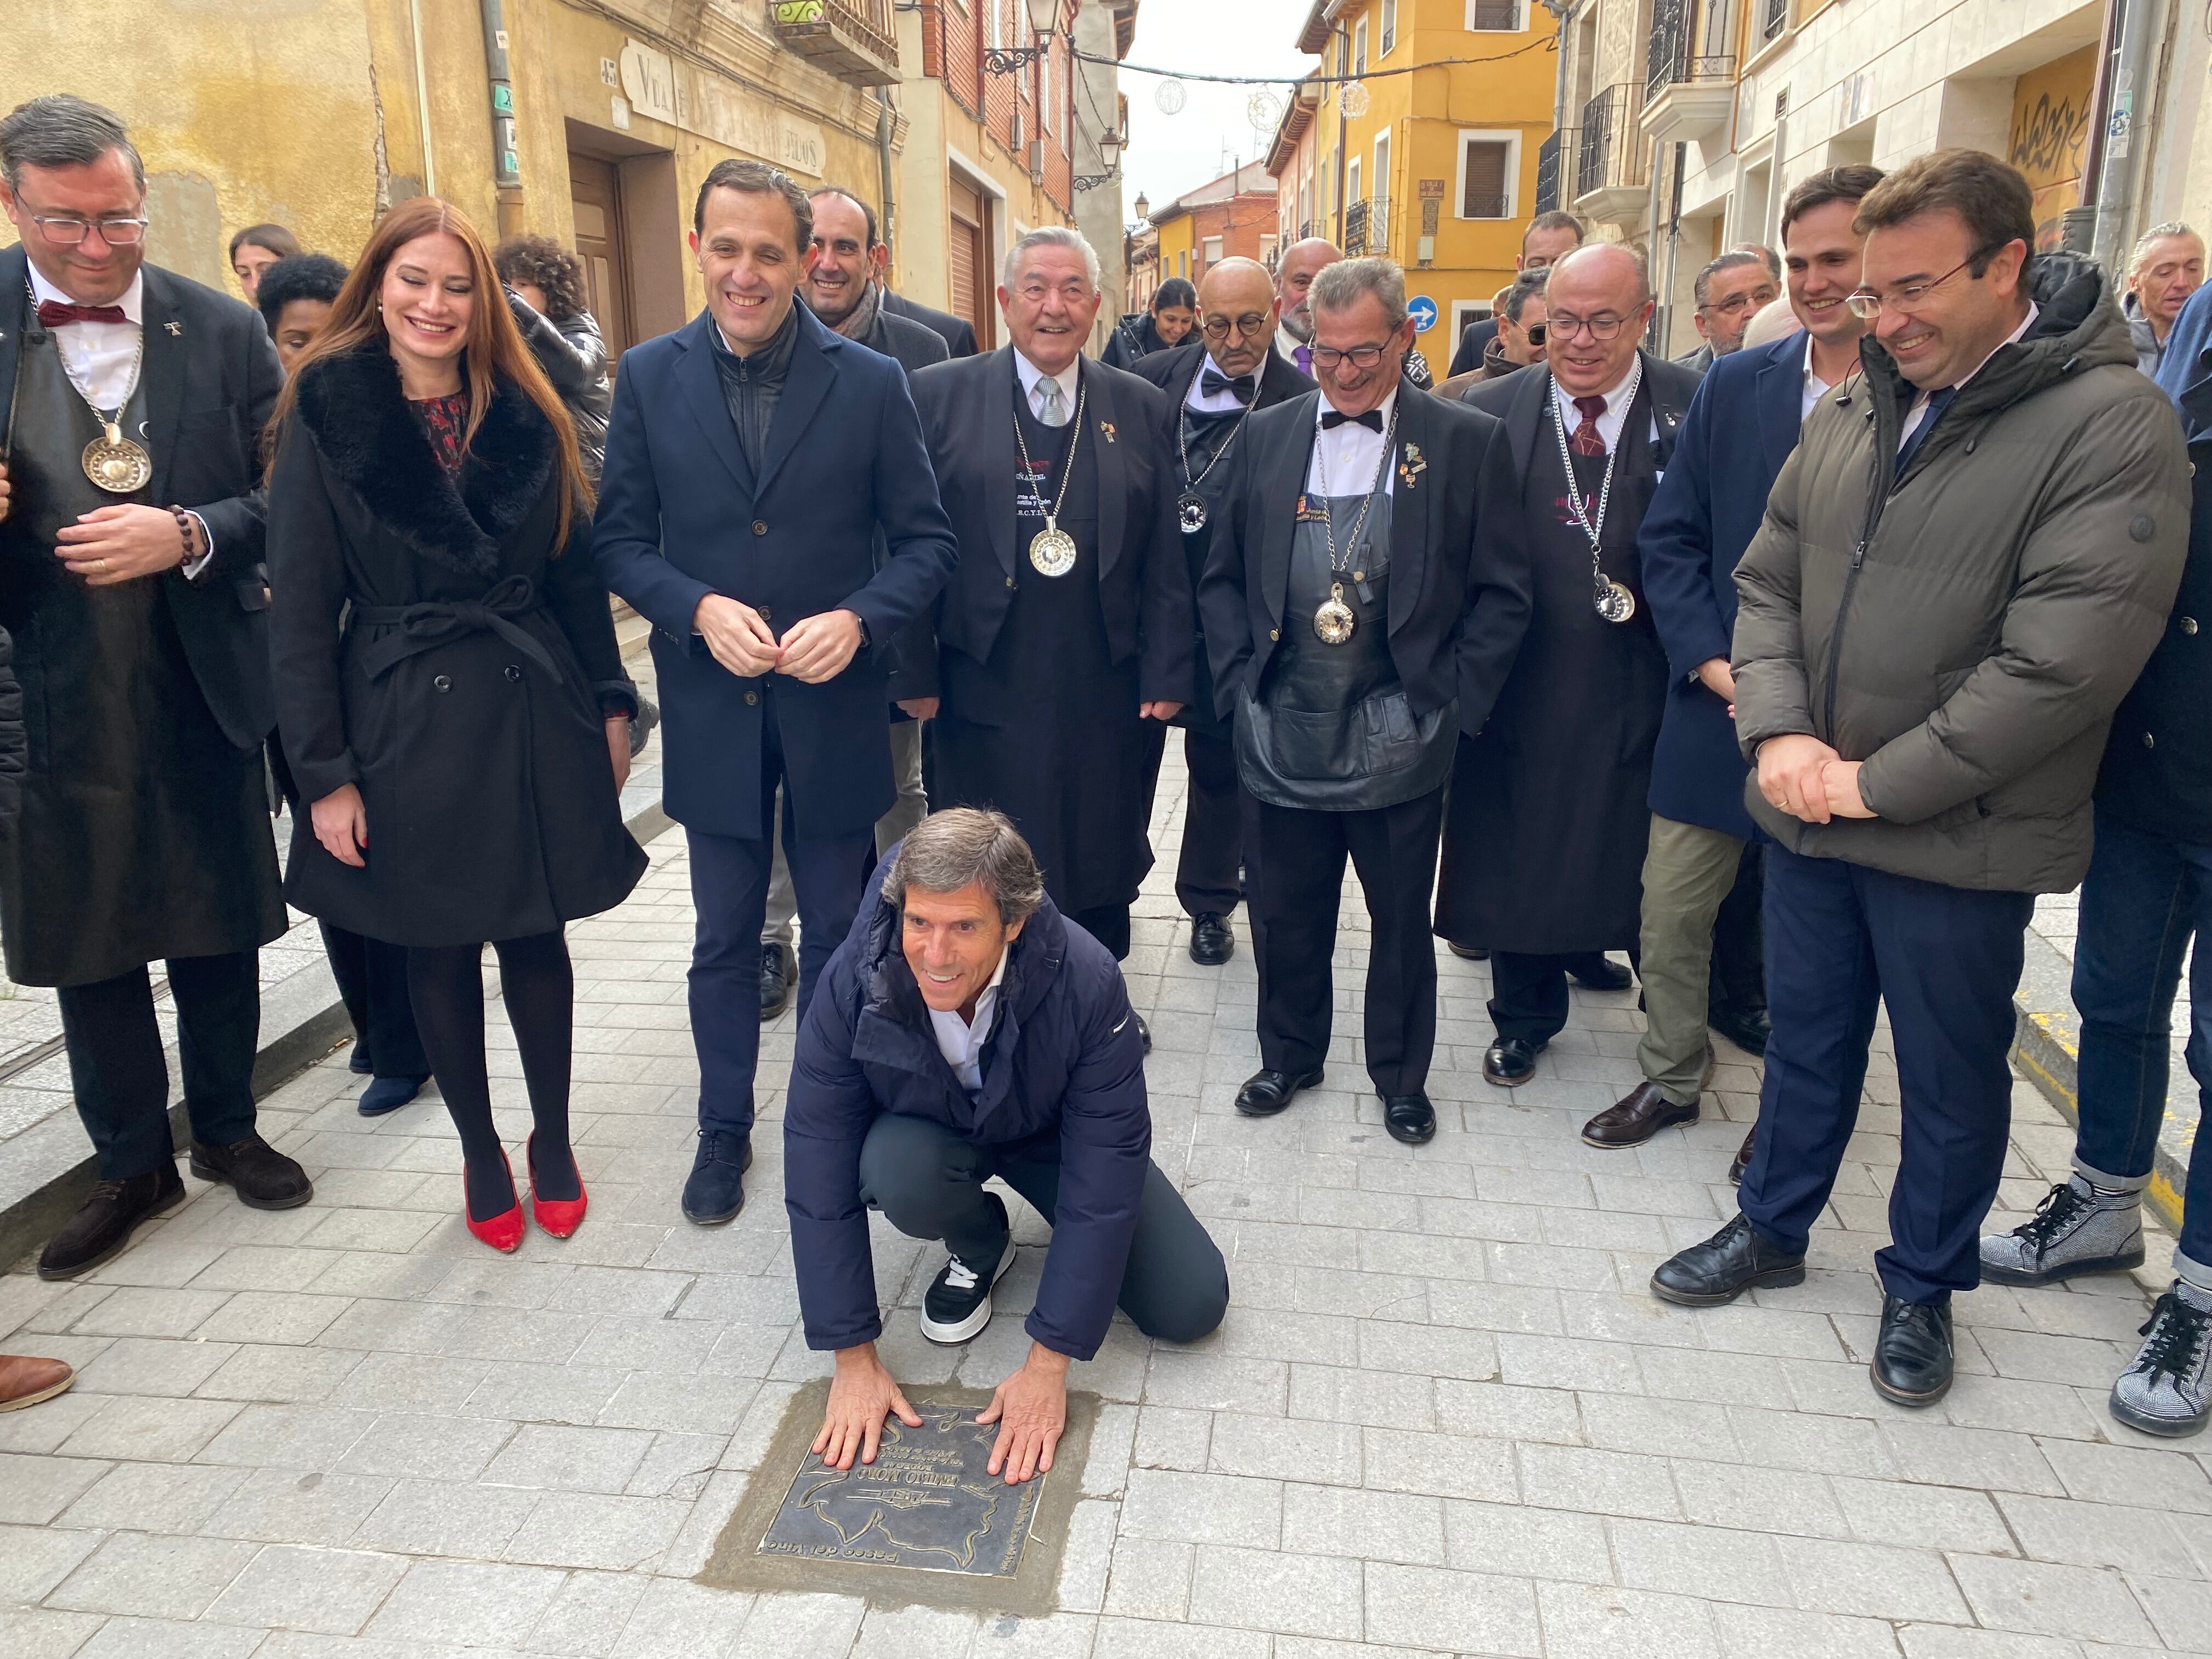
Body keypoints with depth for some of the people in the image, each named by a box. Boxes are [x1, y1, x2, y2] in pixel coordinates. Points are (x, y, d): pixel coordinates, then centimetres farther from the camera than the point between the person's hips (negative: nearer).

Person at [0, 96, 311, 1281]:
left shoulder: (223, 332, -1)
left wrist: (186, 536, -18)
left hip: (199, 686, 0)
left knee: (216, 925, 13)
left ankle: (228, 1129, 33)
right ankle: (131, 1163, 29)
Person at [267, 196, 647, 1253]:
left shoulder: (525, 417, 4)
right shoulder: (324, 416, -4)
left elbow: (575, 570, 8)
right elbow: (300, 610, -6)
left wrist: (610, 703, 4)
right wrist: (324, 773, -9)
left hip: (532, 715, 2)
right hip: (404, 724, -1)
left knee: (536, 936, 10)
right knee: (440, 950, 11)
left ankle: (553, 1141, 29)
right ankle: (481, 1154, 29)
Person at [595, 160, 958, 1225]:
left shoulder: (871, 383, -5)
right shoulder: (650, 377, -1)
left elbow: (925, 539, -3)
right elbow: (619, 537, 1)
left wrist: (859, 619, -20)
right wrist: (698, 608, -17)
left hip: (832, 702, -1)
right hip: (711, 706, 1)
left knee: (836, 931, 13)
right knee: (724, 936, 14)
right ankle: (724, 1129, 33)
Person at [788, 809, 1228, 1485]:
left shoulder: (1087, 983, -36)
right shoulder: (854, 982, -32)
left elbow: (1104, 1171, -30)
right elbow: (819, 1171, -24)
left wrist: (1048, 1364, -28)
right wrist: (854, 1358, -22)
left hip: (1051, 1133, 0)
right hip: (928, 1130, 1)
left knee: (1192, 1306, -12)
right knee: (898, 1180, -35)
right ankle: (979, 1246, 2)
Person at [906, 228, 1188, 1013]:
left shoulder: (1142, 409, 6)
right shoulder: (939, 396, 0)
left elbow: (1166, 556, 4)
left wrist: (1166, 673, -1)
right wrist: (916, 670, -5)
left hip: (1110, 696, 2)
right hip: (985, 691, -2)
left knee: (1104, 861, 16)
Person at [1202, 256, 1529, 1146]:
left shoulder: (1467, 440, -2)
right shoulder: (1268, 435, 6)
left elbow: (1503, 593, -1)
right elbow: (1223, 577, 10)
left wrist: (1453, 700, -7)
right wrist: (1240, 677, 0)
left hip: (1398, 740, -2)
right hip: (1284, 734, 2)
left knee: (1402, 922, 13)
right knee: (1284, 918, 14)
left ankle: (1401, 1075, 34)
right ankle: (1289, 1055, 37)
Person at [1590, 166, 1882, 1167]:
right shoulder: (1733, 387, 3)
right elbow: (1669, 538, 4)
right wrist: (1713, 664, -8)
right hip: (1719, 709, 3)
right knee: (1670, 914, 11)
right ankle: (1670, 1077, 33)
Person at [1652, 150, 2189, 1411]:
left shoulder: (2111, 422, -14)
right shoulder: (1851, 419, 6)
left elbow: (2068, 660, -21)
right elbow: (1768, 583, 10)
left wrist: (1878, 782, -18)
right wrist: (1780, 733, -7)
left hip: (1960, 843, -5)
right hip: (1809, 820, 5)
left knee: (1952, 1081, 13)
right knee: (1808, 1043, 20)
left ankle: (1923, 1286, 35)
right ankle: (1772, 1229, 40)